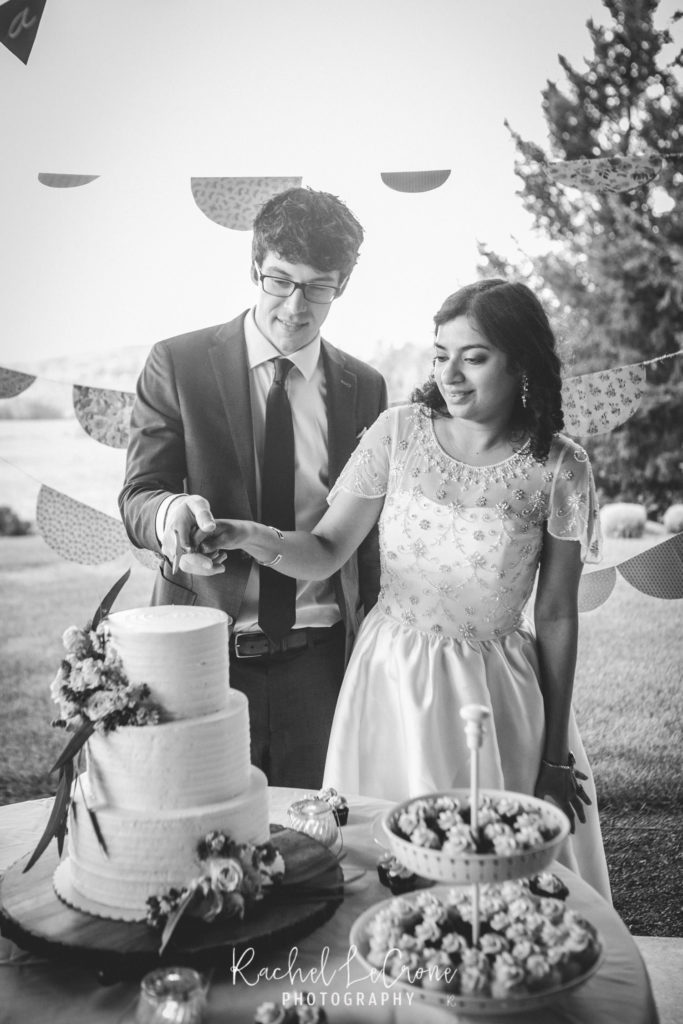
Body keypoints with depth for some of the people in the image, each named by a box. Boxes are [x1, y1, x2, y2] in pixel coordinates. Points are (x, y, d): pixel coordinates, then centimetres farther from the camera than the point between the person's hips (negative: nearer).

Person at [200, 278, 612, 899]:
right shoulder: (399, 432, -4)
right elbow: (325, 554, -2)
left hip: (495, 693, -1)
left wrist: (556, 756, 1)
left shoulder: (559, 467, -8)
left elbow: (557, 616, -3)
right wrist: (256, 538, -24)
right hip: (390, 681, 2)